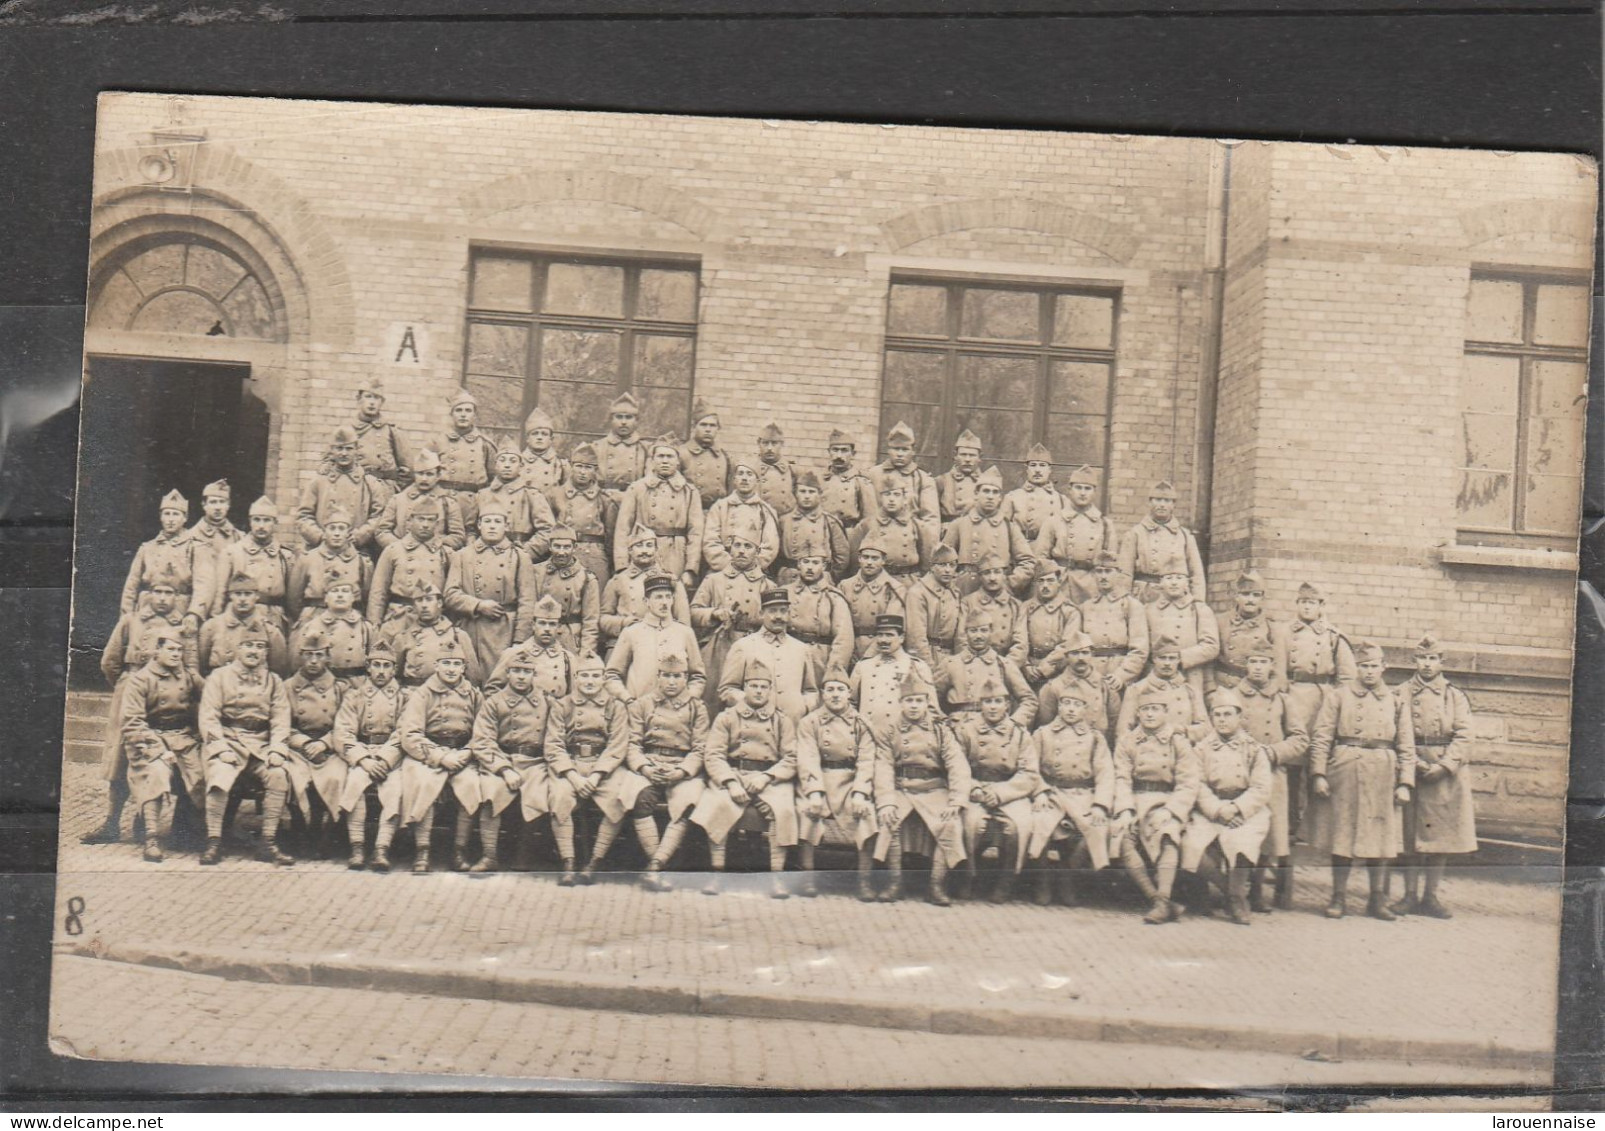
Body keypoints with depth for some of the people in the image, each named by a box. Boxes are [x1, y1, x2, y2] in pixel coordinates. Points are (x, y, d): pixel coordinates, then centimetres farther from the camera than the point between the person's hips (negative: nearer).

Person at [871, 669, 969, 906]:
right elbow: (883, 769, -4)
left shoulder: (940, 731, 11)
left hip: (934, 791, 1)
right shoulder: (888, 732, 9)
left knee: (951, 823, -27)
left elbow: (958, 766, 0)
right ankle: (895, 881, -17)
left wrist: (956, 801, -17)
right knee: (888, 821, -30)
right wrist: (886, 802, -21)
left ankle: (938, 885, -18)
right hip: (901, 791, 0)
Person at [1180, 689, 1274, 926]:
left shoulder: (1255, 749, 8)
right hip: (1209, 811, 2)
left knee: (1239, 841, -33)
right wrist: (1218, 809, -16)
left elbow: (1261, 789, -2)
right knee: (1192, 843, -25)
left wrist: (1236, 808, -17)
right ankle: (1227, 887, -1)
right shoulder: (1201, 748, 12)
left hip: (1247, 811, -2)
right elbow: (1198, 785, 1)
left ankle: (1238, 898, -9)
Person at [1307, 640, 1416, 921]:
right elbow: (1321, 737, 0)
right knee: (1341, 835, 2)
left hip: (1383, 775, 2)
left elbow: (1406, 745, 9)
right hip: (1344, 771, -2)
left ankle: (1378, 900, 15)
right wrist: (1318, 774, -8)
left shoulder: (1397, 699, 10)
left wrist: (1405, 783, 1)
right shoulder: (1338, 695, 4)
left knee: (1381, 838, 4)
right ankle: (1339, 897, 12)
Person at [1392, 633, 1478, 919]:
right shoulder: (1402, 694, 6)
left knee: (1442, 836, 3)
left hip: (1447, 774, 1)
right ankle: (1410, 895, 8)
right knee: (1411, 834, 0)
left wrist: (1443, 766, -13)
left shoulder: (1456, 696, 9)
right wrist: (1415, 763, -14)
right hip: (1412, 770, -1)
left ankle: (1431, 896, 11)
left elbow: (1466, 735, -1)